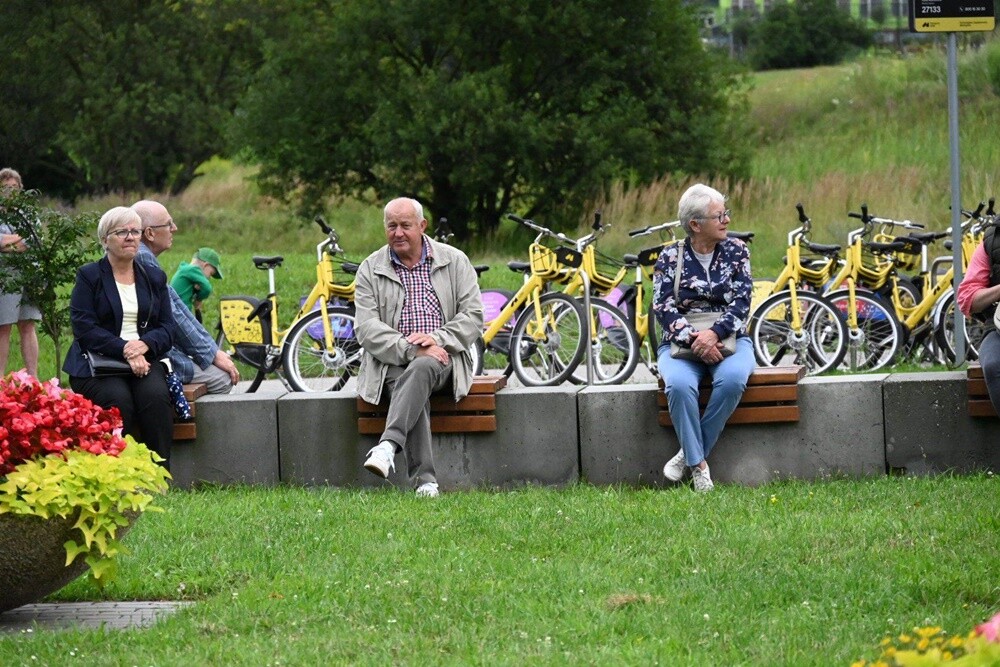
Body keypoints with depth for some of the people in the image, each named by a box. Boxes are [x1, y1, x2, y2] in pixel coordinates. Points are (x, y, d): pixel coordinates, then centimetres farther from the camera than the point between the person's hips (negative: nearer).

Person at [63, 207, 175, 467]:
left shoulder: (155, 278, 18)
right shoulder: (89, 276, 6)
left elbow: (167, 327, 11)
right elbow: (84, 328, -6)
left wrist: (144, 344, -12)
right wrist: (124, 350, -18)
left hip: (145, 359, 3)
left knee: (156, 396, -30)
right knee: (118, 400, -34)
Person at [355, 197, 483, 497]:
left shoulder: (454, 261, 10)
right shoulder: (370, 269, 8)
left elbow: (473, 316, 3)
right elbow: (367, 329, -4)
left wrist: (437, 339, -15)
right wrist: (410, 349, -18)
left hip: (441, 357, 0)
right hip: (392, 361, 0)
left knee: (422, 369, -37)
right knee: (411, 392, -34)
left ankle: (389, 445, -52)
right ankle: (424, 479, -41)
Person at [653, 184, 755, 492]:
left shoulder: (736, 251, 6)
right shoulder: (670, 258, 2)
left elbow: (742, 301, -4)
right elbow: (664, 307, -6)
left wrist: (714, 333, -22)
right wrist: (692, 338, -23)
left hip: (729, 339, 1)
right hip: (680, 342, -1)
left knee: (732, 379, -34)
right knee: (679, 384, -35)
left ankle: (691, 453, -21)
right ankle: (698, 465, -25)